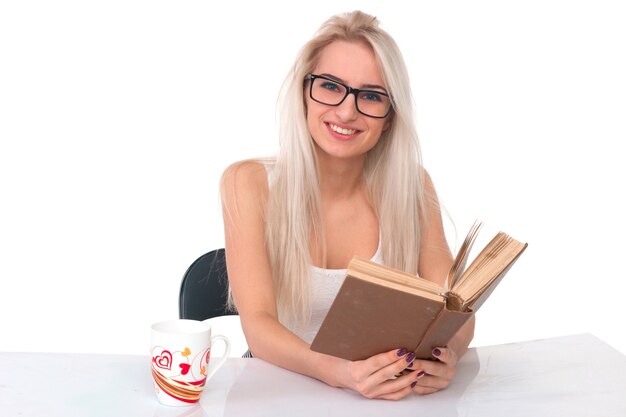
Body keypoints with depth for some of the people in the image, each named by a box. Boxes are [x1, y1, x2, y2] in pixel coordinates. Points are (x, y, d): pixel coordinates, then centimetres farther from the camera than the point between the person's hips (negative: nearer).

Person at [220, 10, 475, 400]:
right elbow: (258, 324, -16)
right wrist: (333, 370, -34)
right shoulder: (250, 184, -9)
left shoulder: (411, 186, -2)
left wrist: (447, 353, -26)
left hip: (385, 392, 3)